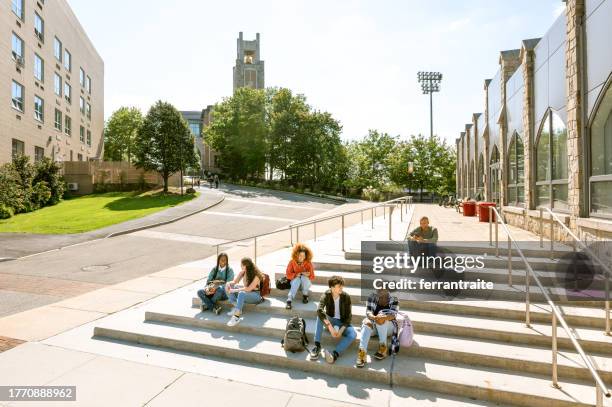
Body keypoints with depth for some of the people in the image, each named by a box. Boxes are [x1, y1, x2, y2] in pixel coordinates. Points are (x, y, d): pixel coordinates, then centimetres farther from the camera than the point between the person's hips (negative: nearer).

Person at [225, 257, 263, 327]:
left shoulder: (256, 275, -21)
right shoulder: (242, 272, -1)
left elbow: (249, 289, -28)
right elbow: (234, 281, 4)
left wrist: (234, 290, -29)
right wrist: (228, 283, -19)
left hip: (256, 295, -8)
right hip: (246, 292, 8)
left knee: (241, 293, -37)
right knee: (229, 286, -6)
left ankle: (236, 317, -39)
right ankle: (237, 308, -11)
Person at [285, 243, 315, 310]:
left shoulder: (308, 263, -10)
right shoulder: (292, 262, -8)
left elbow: (312, 277, -10)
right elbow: (288, 275, -6)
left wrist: (305, 274, -29)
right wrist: (296, 275, -22)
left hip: (306, 282, 0)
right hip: (295, 280, 0)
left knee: (303, 277, -34)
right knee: (297, 279, -35)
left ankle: (305, 296, -13)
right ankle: (289, 301, -43)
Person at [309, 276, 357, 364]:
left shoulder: (346, 297, -13)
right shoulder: (326, 295, -17)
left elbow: (349, 316, -11)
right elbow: (319, 310, -34)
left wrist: (341, 330, -26)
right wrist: (330, 327, -43)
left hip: (342, 323, 0)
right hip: (330, 321, 0)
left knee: (353, 335, -30)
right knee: (320, 315, -32)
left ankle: (335, 354, -43)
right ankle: (317, 345, -31)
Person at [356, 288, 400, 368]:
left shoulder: (394, 299, -9)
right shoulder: (372, 297, -5)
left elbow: (393, 314, -23)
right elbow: (368, 311, -14)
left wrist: (383, 317, -44)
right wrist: (374, 317, -37)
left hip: (389, 326, -1)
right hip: (374, 325, 2)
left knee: (382, 318, -31)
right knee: (366, 323, -30)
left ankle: (383, 348, -26)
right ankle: (362, 352, -42)